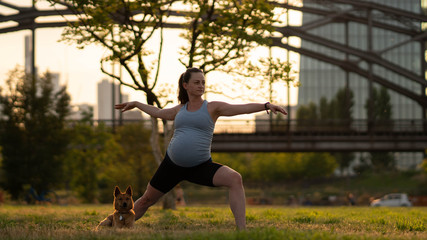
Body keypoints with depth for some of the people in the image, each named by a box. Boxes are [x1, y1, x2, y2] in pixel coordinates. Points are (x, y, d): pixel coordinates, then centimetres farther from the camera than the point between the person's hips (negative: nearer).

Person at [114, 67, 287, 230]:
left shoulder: (212, 108, -1)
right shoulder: (180, 109, 11)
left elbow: (243, 108, -13)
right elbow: (158, 113, 32)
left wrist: (266, 106, -27)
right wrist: (136, 104, 44)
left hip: (200, 167, -4)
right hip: (172, 163, 4)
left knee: (235, 179, -28)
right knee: (147, 199, 13)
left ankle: (242, 230, -29)